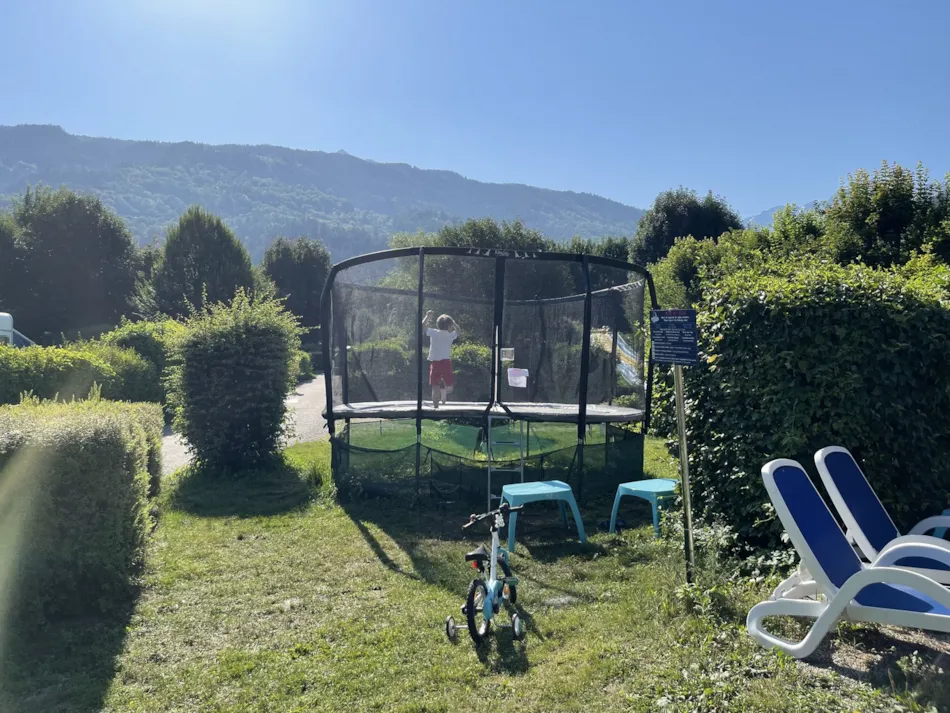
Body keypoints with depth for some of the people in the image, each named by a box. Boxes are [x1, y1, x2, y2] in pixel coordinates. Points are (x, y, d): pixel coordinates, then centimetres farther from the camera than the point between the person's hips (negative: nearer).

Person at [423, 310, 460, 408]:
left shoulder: (433, 333, 3)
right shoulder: (450, 335, 6)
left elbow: (423, 326, 14)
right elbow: (459, 331, 28)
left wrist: (428, 316, 25)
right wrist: (453, 322, 34)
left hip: (435, 362, 0)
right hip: (446, 362, 0)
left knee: (435, 387, 3)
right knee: (450, 386, 12)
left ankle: (435, 406, -7)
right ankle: (445, 391, -21)